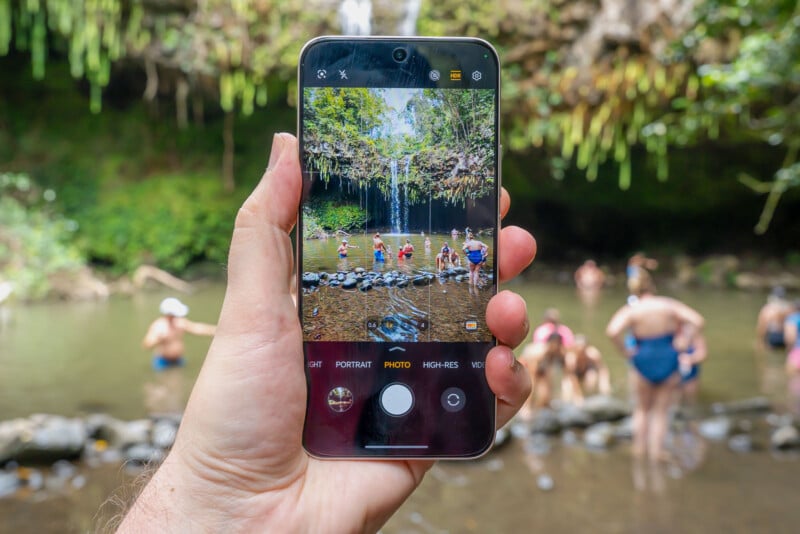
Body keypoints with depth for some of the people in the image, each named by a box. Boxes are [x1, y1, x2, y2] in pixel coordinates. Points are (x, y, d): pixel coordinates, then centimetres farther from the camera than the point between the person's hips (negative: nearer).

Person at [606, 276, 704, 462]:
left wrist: (626, 351, -11)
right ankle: (656, 451, 14)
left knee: (642, 409, 19)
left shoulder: (631, 310, -7)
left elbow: (612, 331, -24)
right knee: (661, 411, 13)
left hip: (644, 364, -1)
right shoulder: (670, 305, 0)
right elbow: (698, 321, -6)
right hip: (668, 364, 1)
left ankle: (640, 447, 22)